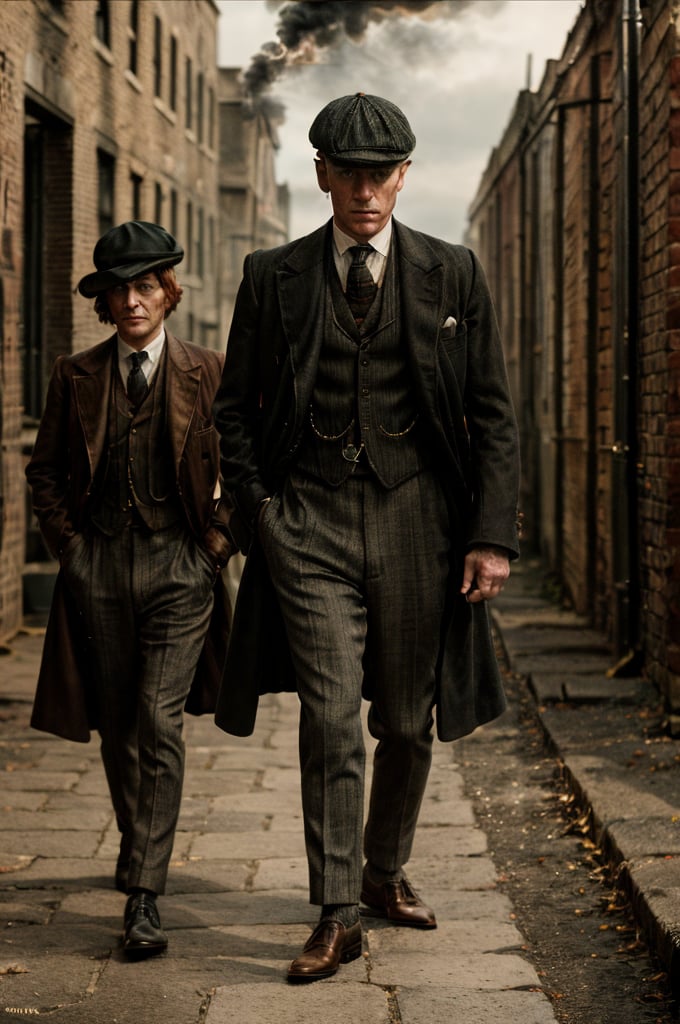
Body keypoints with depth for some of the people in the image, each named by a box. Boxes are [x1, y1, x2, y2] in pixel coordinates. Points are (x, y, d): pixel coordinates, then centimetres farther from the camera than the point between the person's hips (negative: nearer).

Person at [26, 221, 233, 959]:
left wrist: (219, 537, 1)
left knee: (159, 725, -12)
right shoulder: (76, 377, 7)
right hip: (99, 567, 2)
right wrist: (67, 542, 4)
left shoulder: (206, 373, 3)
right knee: (118, 731, 10)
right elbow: (45, 470, 14)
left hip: (179, 567, -2)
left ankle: (143, 897, -13)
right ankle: (141, 851, 33)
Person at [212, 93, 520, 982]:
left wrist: (493, 534, -4)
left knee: (408, 723, 10)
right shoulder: (272, 277, 5)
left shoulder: (454, 275, 4)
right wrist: (256, 511, -2)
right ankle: (336, 916, -2)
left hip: (416, 515, 1)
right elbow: (235, 407, 10)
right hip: (310, 520, -1)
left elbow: (492, 414, 4)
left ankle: (386, 873, 31)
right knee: (331, 719, -8)